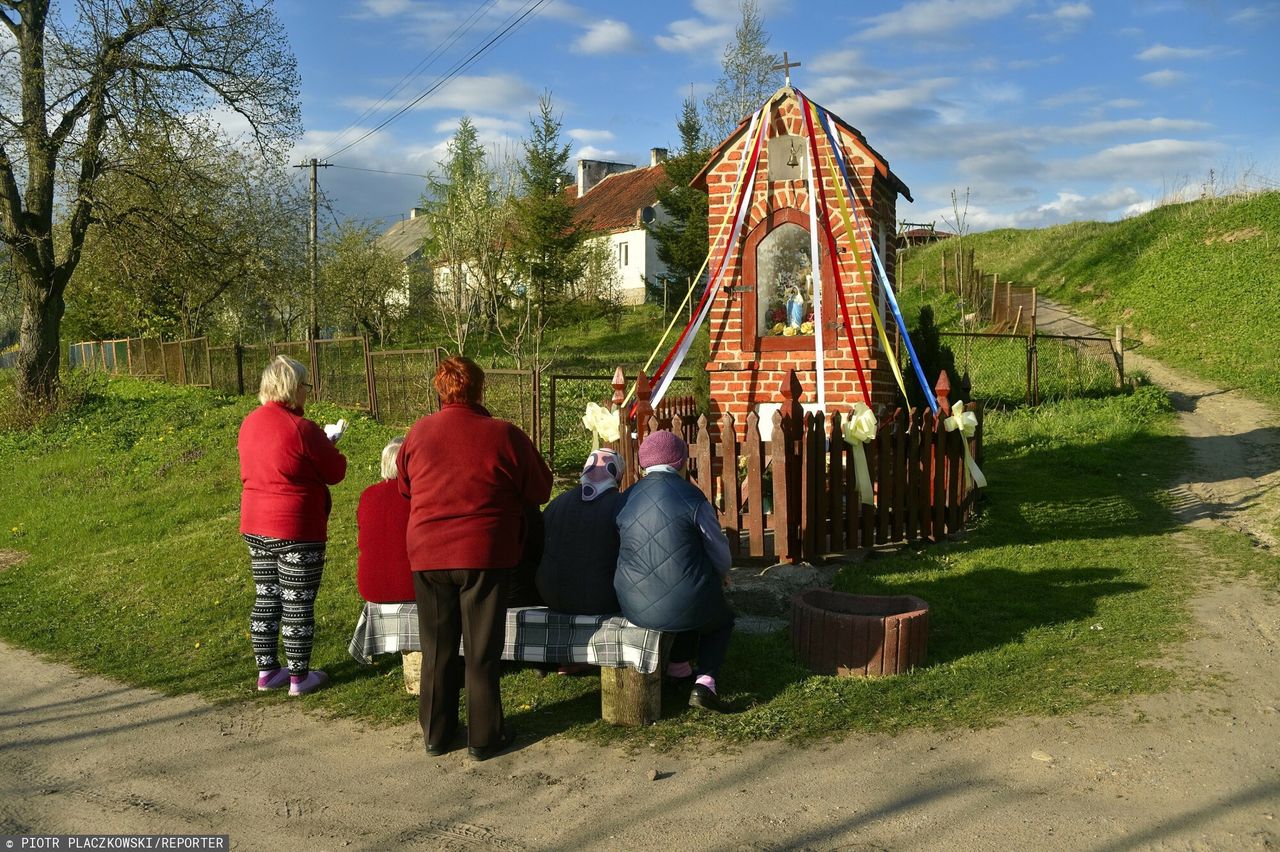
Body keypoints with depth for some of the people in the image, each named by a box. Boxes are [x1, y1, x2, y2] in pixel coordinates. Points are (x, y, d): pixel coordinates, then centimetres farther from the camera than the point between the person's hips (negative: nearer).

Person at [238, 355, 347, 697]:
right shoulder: (301, 428, -18)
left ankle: (266, 670, 25)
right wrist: (329, 444, 12)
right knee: (298, 604, 3)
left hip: (255, 527, 8)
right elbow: (335, 472, -10)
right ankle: (299, 677, 12)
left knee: (266, 598, 16)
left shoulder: (250, 423, 6)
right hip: (296, 529, -7)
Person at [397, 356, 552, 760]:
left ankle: (436, 732, 25)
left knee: (437, 647, 14)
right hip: (485, 555, -3)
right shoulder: (504, 435, -9)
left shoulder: (417, 434, -1)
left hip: (427, 555, 3)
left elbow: (405, 488, 14)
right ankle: (484, 735, 17)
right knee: (483, 649, 8)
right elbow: (539, 490, 1)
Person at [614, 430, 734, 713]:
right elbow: (719, 552, -3)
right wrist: (722, 575, 20)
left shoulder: (628, 498, 0)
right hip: (684, 603, -5)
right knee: (722, 618, 27)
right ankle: (705, 682, 7)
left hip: (635, 605, 5)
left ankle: (678, 665, 44)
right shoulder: (691, 497, -12)